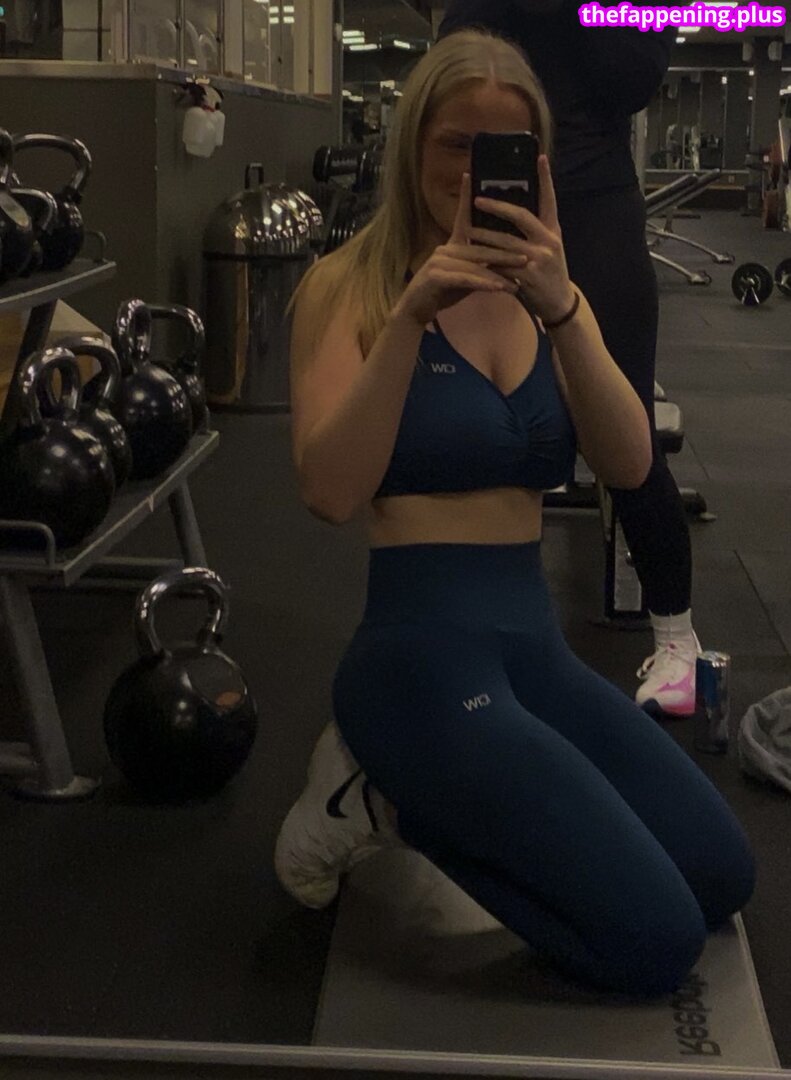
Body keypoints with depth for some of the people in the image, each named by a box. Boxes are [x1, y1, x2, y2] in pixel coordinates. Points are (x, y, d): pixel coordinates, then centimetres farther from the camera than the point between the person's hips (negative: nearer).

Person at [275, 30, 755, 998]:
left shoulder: (544, 290, 8)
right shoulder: (349, 285, -7)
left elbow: (629, 466, -8)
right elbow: (331, 496, -21)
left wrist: (560, 310, -23)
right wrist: (412, 315, -28)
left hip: (537, 642, 7)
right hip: (419, 648, -7)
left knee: (722, 880, 6)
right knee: (655, 940, -12)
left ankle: (412, 800, 12)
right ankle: (385, 797, 3)